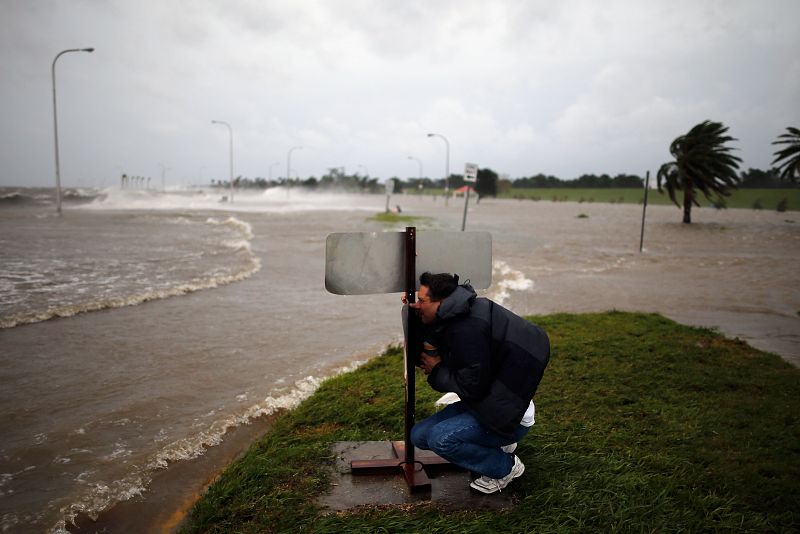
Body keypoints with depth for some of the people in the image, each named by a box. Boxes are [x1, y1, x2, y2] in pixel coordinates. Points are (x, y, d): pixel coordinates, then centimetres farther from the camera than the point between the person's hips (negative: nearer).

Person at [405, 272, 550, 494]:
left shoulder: (468, 330, -29)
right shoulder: (455, 318, 1)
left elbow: (472, 387, -27)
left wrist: (437, 369, -12)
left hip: (511, 417, -10)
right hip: (484, 404, 10)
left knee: (440, 438, -26)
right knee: (420, 435, 5)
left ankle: (506, 466, 0)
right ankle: (499, 444, 17)